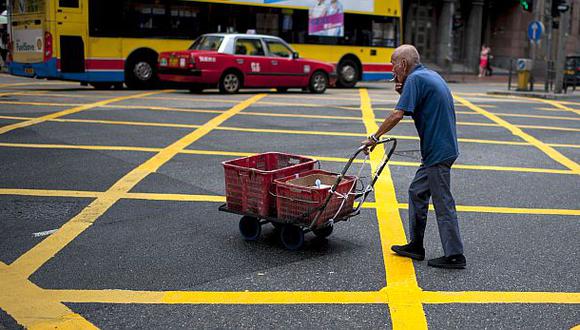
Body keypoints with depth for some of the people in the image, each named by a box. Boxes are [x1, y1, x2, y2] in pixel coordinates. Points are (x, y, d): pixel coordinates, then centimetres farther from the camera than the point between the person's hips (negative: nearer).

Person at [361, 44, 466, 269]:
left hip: (438, 152, -10)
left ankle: (455, 256, 6)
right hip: (441, 149, 10)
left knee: (443, 204, -3)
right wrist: (404, 92, 6)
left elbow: (398, 115, -21)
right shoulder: (431, 76, 16)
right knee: (417, 192, 17)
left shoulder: (415, 79, -14)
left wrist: (374, 138, -12)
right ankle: (415, 246, 24)